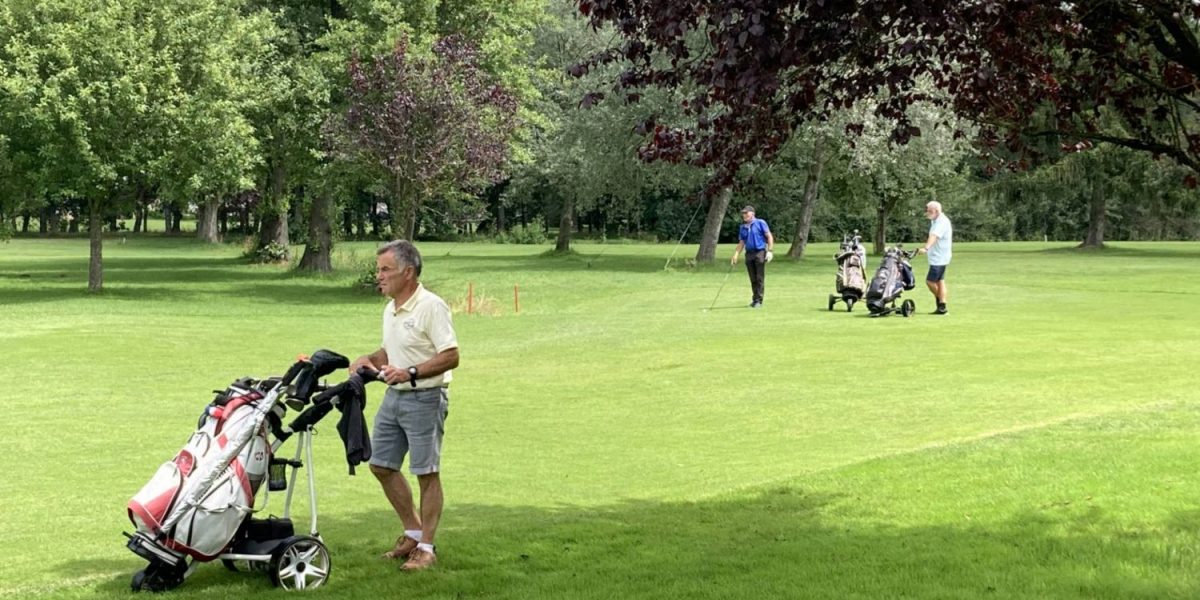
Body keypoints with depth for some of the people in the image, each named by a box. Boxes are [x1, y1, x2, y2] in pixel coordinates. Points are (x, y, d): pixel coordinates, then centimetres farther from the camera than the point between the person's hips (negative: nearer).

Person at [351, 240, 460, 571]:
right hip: (394, 396, 9)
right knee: (381, 465, 12)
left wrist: (410, 373, -27)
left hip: (425, 398, -9)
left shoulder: (431, 307, -15)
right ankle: (413, 532, 24)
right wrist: (369, 359, 5)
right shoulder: (390, 310, 12)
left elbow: (451, 357, -20)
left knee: (427, 473, -2)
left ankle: (426, 548, 6)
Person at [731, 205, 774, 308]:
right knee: (753, 279, 7)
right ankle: (754, 299, 14)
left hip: (760, 252, -5)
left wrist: (770, 251, -12)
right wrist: (735, 256, 6)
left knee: (759, 278, -6)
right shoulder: (742, 228, 15)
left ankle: (759, 300, -4)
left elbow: (769, 237, -3)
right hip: (749, 254, 5)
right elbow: (741, 243, 17)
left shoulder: (760, 223, -1)